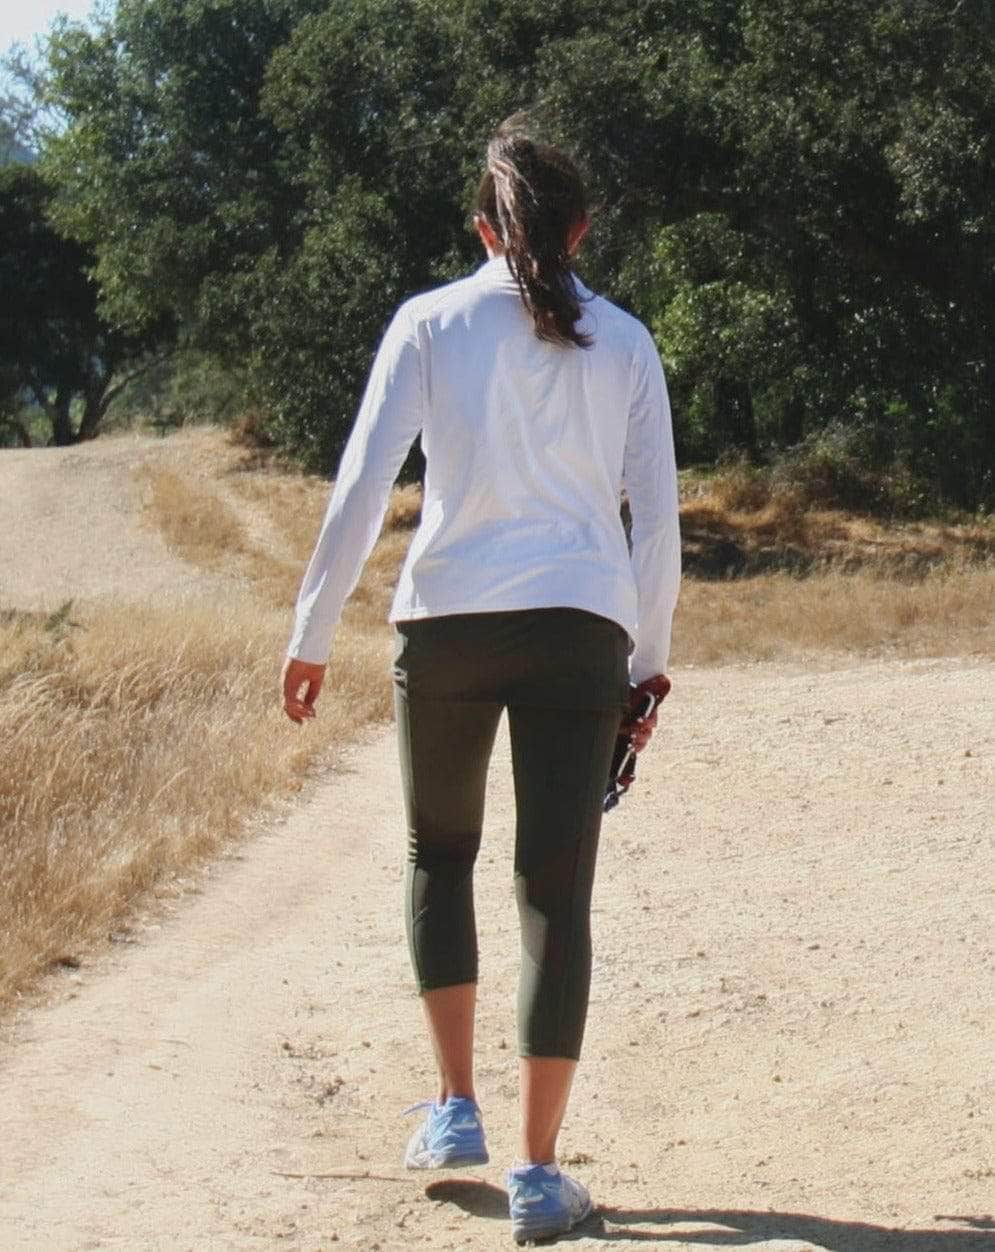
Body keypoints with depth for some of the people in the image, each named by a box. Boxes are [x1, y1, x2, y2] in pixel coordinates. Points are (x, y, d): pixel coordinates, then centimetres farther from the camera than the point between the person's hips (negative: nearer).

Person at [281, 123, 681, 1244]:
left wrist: (311, 633, 2)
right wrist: (648, 665, 17)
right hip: (582, 632, 1)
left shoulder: (431, 323, 4)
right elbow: (657, 518, 8)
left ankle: (456, 1108, 19)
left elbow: (361, 486, -3)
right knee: (557, 889, 1)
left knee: (439, 856, 21)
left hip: (448, 622, 0)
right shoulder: (624, 343, 10)